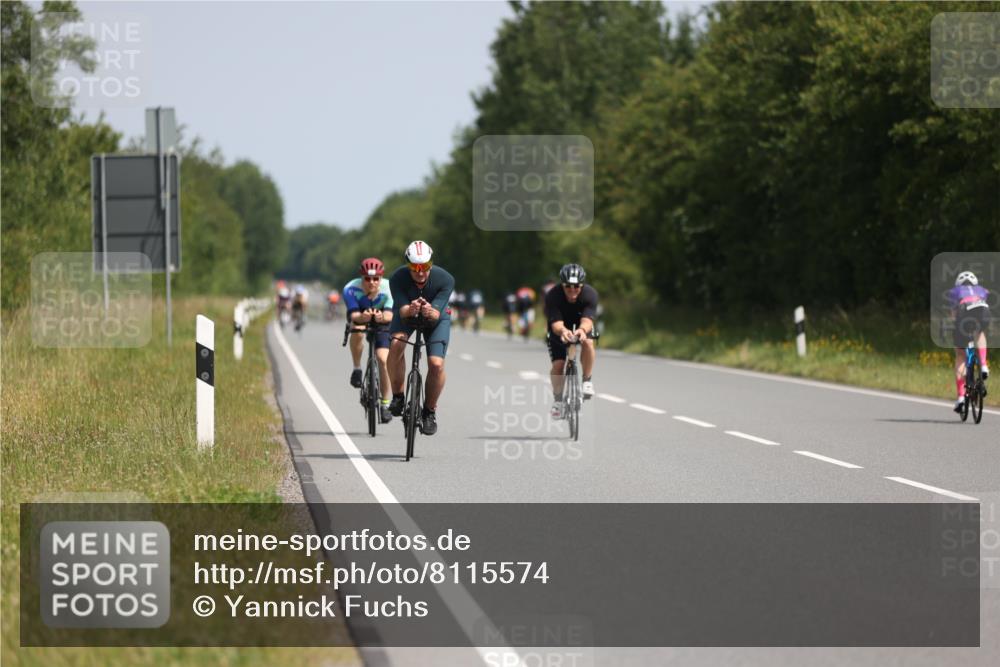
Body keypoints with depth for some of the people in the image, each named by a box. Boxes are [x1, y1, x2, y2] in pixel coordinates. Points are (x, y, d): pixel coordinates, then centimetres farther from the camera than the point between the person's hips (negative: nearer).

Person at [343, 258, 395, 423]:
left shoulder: (388, 289, -31)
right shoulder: (351, 289, -32)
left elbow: (389, 315, -41)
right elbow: (354, 315, -40)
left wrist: (382, 317, -64)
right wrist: (363, 317, -63)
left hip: (381, 323, 0)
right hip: (359, 318, 0)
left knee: (383, 359, -16)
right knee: (357, 332, -36)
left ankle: (385, 403, -2)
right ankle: (357, 369, -14)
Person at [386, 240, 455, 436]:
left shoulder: (445, 280, -31)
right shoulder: (398, 278, -31)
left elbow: (437, 312, -36)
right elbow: (403, 311, -36)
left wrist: (431, 312, -60)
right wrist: (410, 310, -59)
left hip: (436, 318, 0)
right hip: (406, 315, 0)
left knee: (436, 364, -18)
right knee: (396, 344, -32)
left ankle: (430, 410, 6)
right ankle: (397, 396, -14)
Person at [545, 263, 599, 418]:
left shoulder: (590, 294, -30)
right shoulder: (552, 296, -32)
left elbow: (587, 320, -43)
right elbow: (556, 323, -40)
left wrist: (582, 330, -66)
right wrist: (563, 331, -64)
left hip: (581, 325, 0)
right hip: (559, 329, 0)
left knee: (588, 342, -33)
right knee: (558, 365, -15)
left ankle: (587, 380, -13)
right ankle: (557, 399, 10)